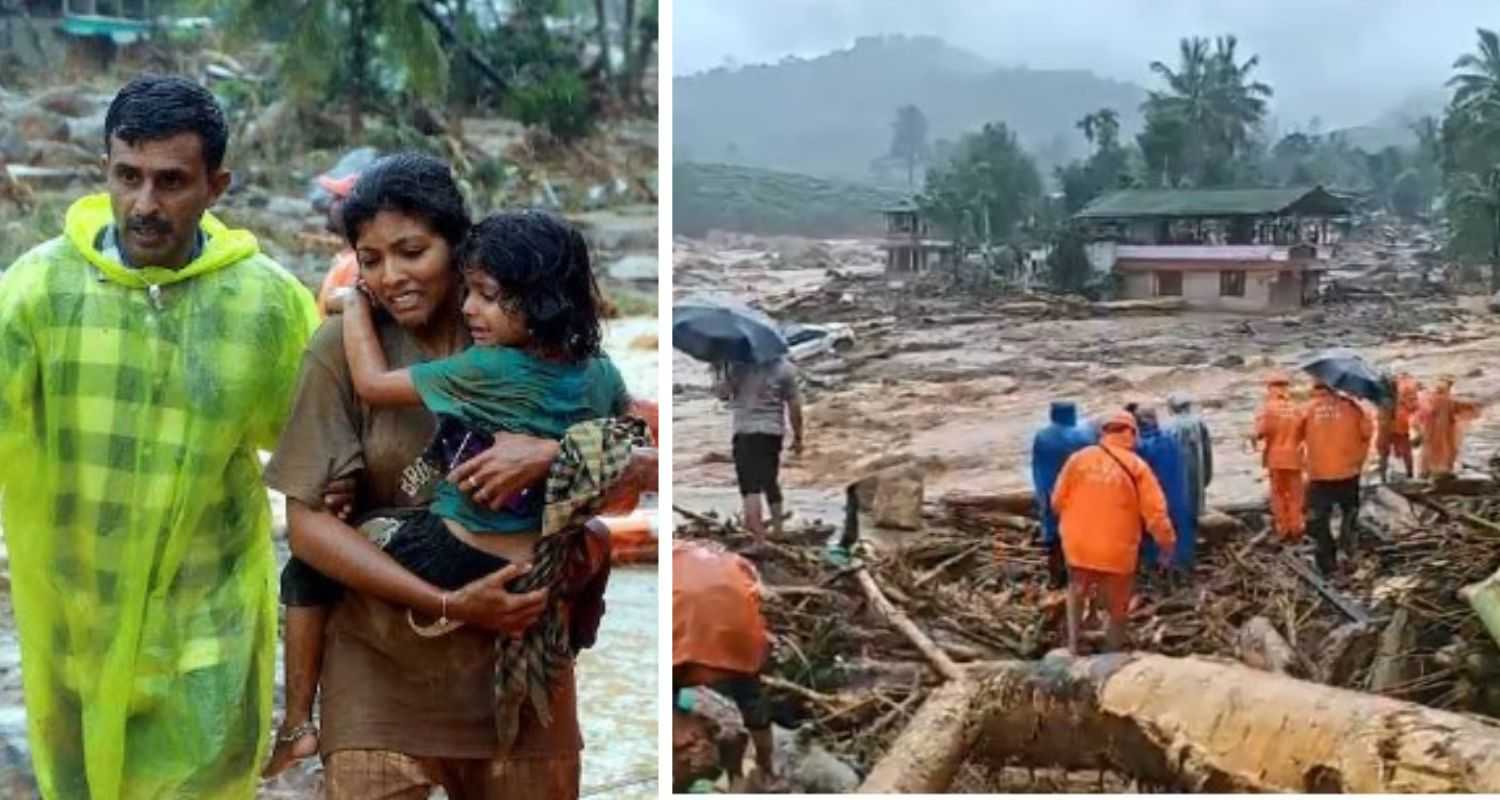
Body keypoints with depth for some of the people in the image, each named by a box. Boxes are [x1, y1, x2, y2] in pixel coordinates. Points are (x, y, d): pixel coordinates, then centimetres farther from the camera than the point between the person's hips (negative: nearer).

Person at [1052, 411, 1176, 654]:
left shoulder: (1078, 458, -4)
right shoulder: (1136, 466, -9)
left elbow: (1058, 500, 2)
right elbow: (1155, 510, -10)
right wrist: (1167, 540, 5)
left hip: (1078, 545, 2)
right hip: (1117, 551, -2)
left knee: (1077, 591, 27)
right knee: (1117, 606, 17)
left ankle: (1073, 645, 18)